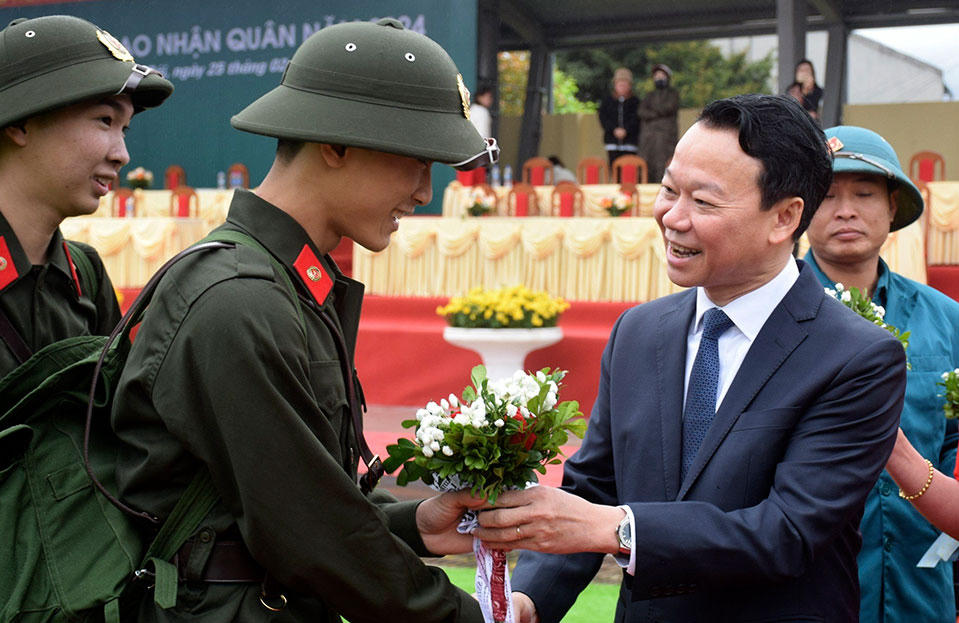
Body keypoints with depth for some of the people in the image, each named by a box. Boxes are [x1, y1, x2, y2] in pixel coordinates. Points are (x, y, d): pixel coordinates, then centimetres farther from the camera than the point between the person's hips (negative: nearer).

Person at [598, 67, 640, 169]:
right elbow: (603, 118, 2)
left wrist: (626, 130, -17)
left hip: (630, 141, -2)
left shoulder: (635, 101, 7)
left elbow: (636, 119, -3)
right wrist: (614, 130, -11)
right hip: (612, 140, 2)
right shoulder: (607, 100, 12)